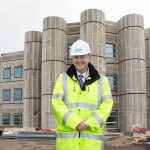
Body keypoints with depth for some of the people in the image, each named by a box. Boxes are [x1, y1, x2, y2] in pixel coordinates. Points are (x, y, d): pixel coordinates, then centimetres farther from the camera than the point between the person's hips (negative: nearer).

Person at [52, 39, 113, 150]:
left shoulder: (102, 81, 8)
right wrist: (75, 123, -16)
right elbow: (57, 103, -4)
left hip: (91, 136, 0)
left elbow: (106, 105, -2)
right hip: (67, 135, 0)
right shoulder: (63, 79, 7)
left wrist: (89, 124, -15)